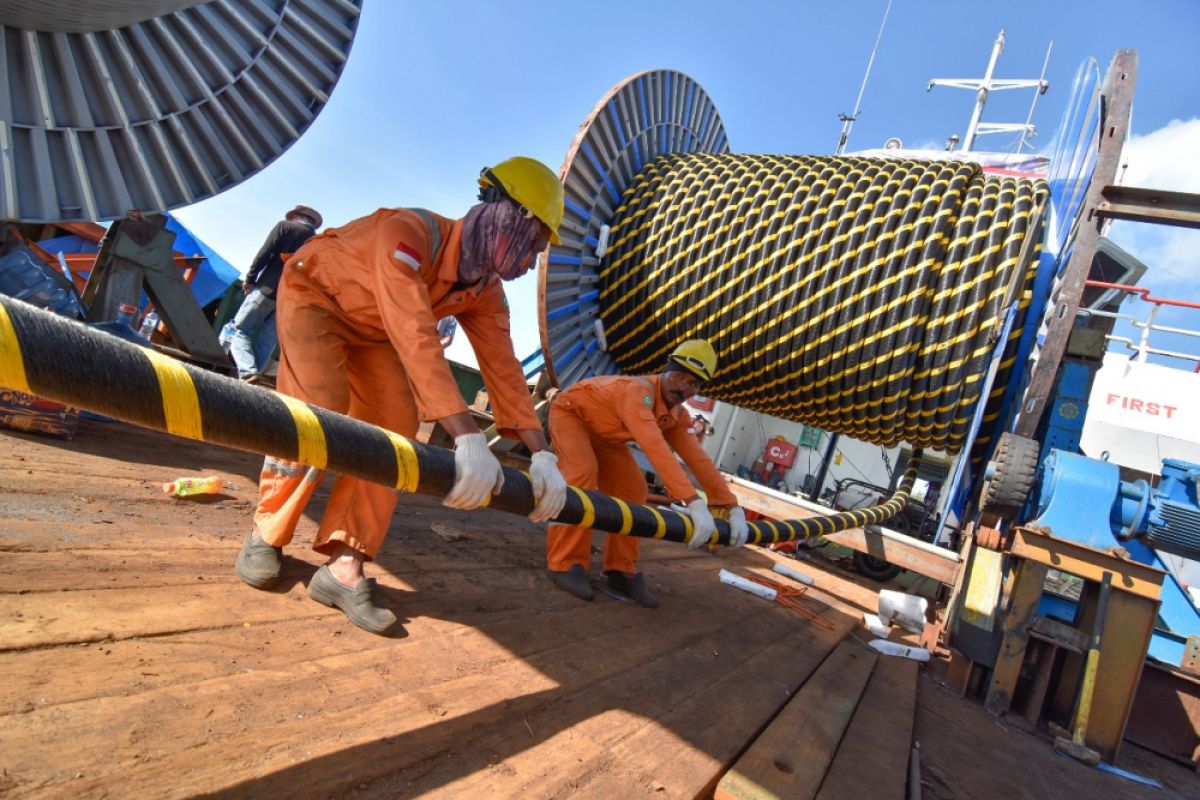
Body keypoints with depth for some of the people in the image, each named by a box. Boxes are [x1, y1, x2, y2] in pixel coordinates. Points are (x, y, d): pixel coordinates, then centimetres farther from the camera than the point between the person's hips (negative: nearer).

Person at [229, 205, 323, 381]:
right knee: (266, 343, 8)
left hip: (267, 290, -4)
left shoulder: (285, 226, 3)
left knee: (240, 331, 2)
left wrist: (250, 279, -1)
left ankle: (248, 373, -17)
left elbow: (264, 254, -7)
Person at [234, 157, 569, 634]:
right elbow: (415, 337, -52)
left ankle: (344, 567, -10)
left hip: (371, 329, 6)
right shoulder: (409, 233, -39)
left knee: (395, 424, -12)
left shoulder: (487, 292, -16)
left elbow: (502, 368, -20)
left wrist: (541, 454, -29)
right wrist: (467, 437, -61)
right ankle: (264, 534, 2)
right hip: (315, 295, -6)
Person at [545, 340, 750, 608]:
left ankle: (620, 569, 3)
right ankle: (565, 563, -22)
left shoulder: (678, 416, -13)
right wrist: (694, 502, -60)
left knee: (632, 488, -5)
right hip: (570, 412, -8)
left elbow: (698, 459, -14)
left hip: (601, 431, 8)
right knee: (583, 473, -31)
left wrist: (732, 508, -21)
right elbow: (655, 448, -53)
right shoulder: (637, 391, -40)